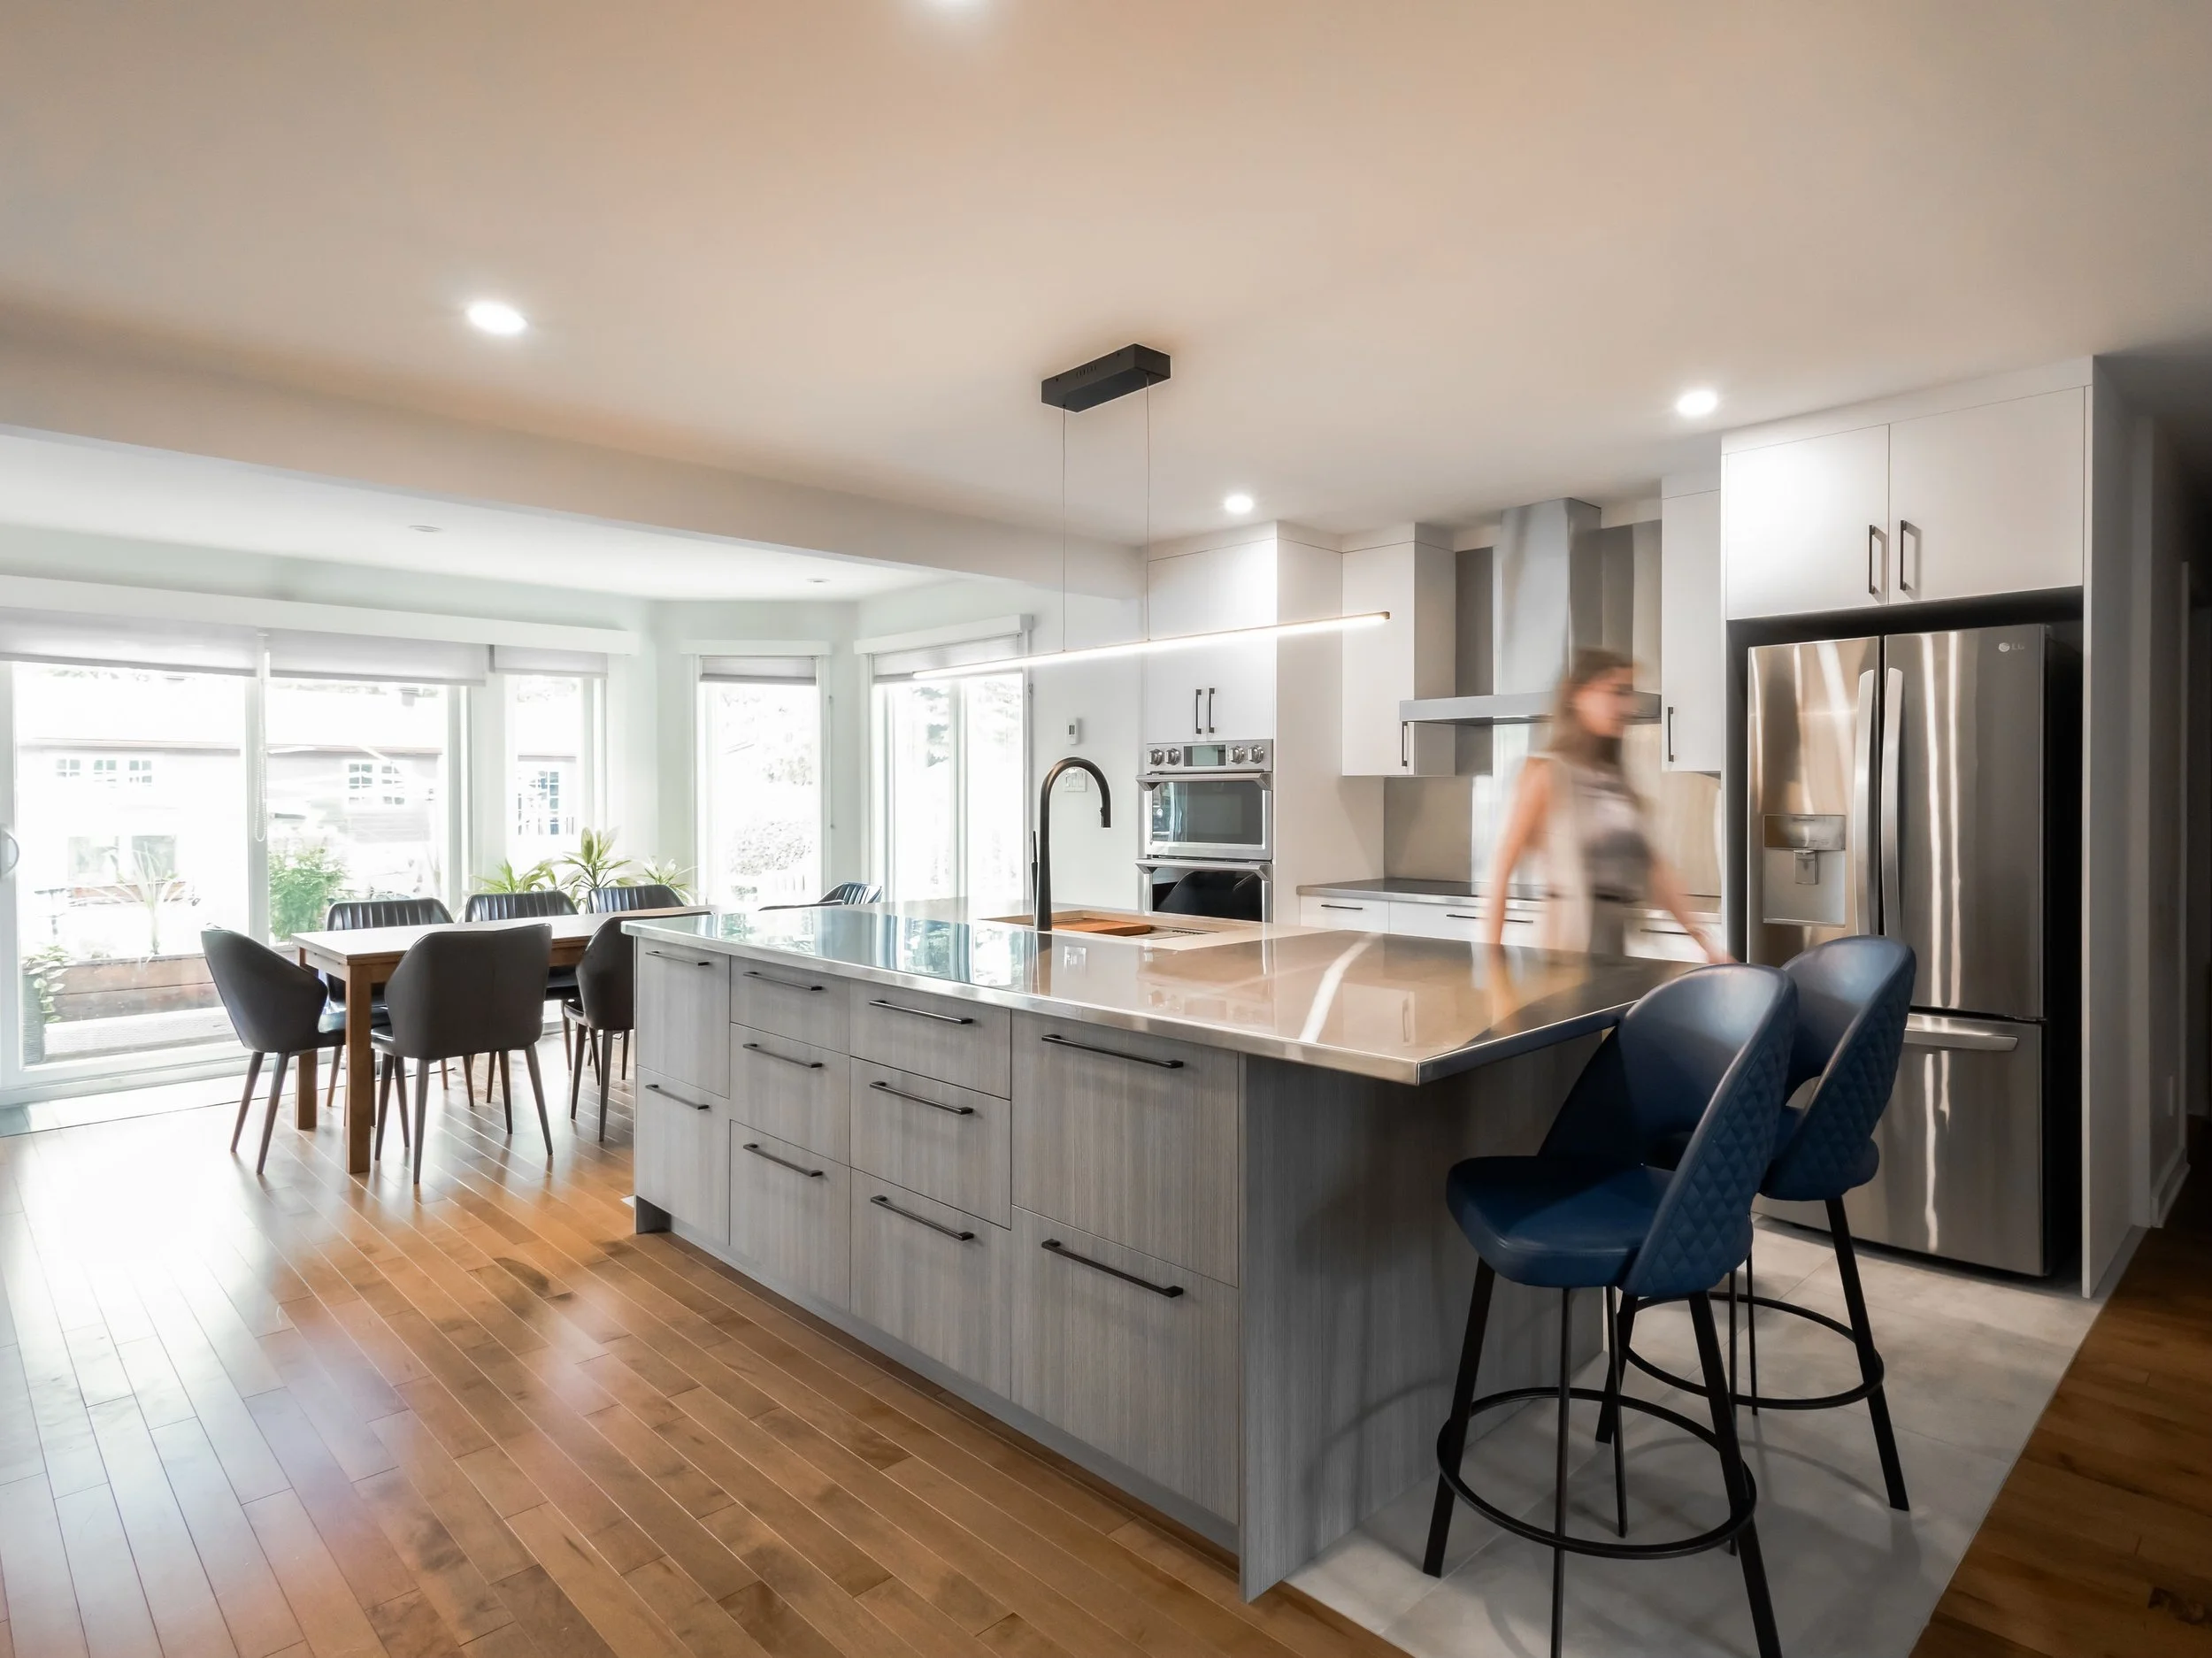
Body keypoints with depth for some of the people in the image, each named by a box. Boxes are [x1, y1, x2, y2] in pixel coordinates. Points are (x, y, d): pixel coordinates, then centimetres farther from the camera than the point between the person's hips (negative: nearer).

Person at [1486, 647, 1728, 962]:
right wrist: (1494, 952, -14)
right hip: (1571, 943, -6)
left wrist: (1700, 936, 7)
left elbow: (1652, 866, 13)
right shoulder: (1547, 771, -5)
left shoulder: (1617, 782, 14)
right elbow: (1503, 869, -9)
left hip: (1625, 943, 7)